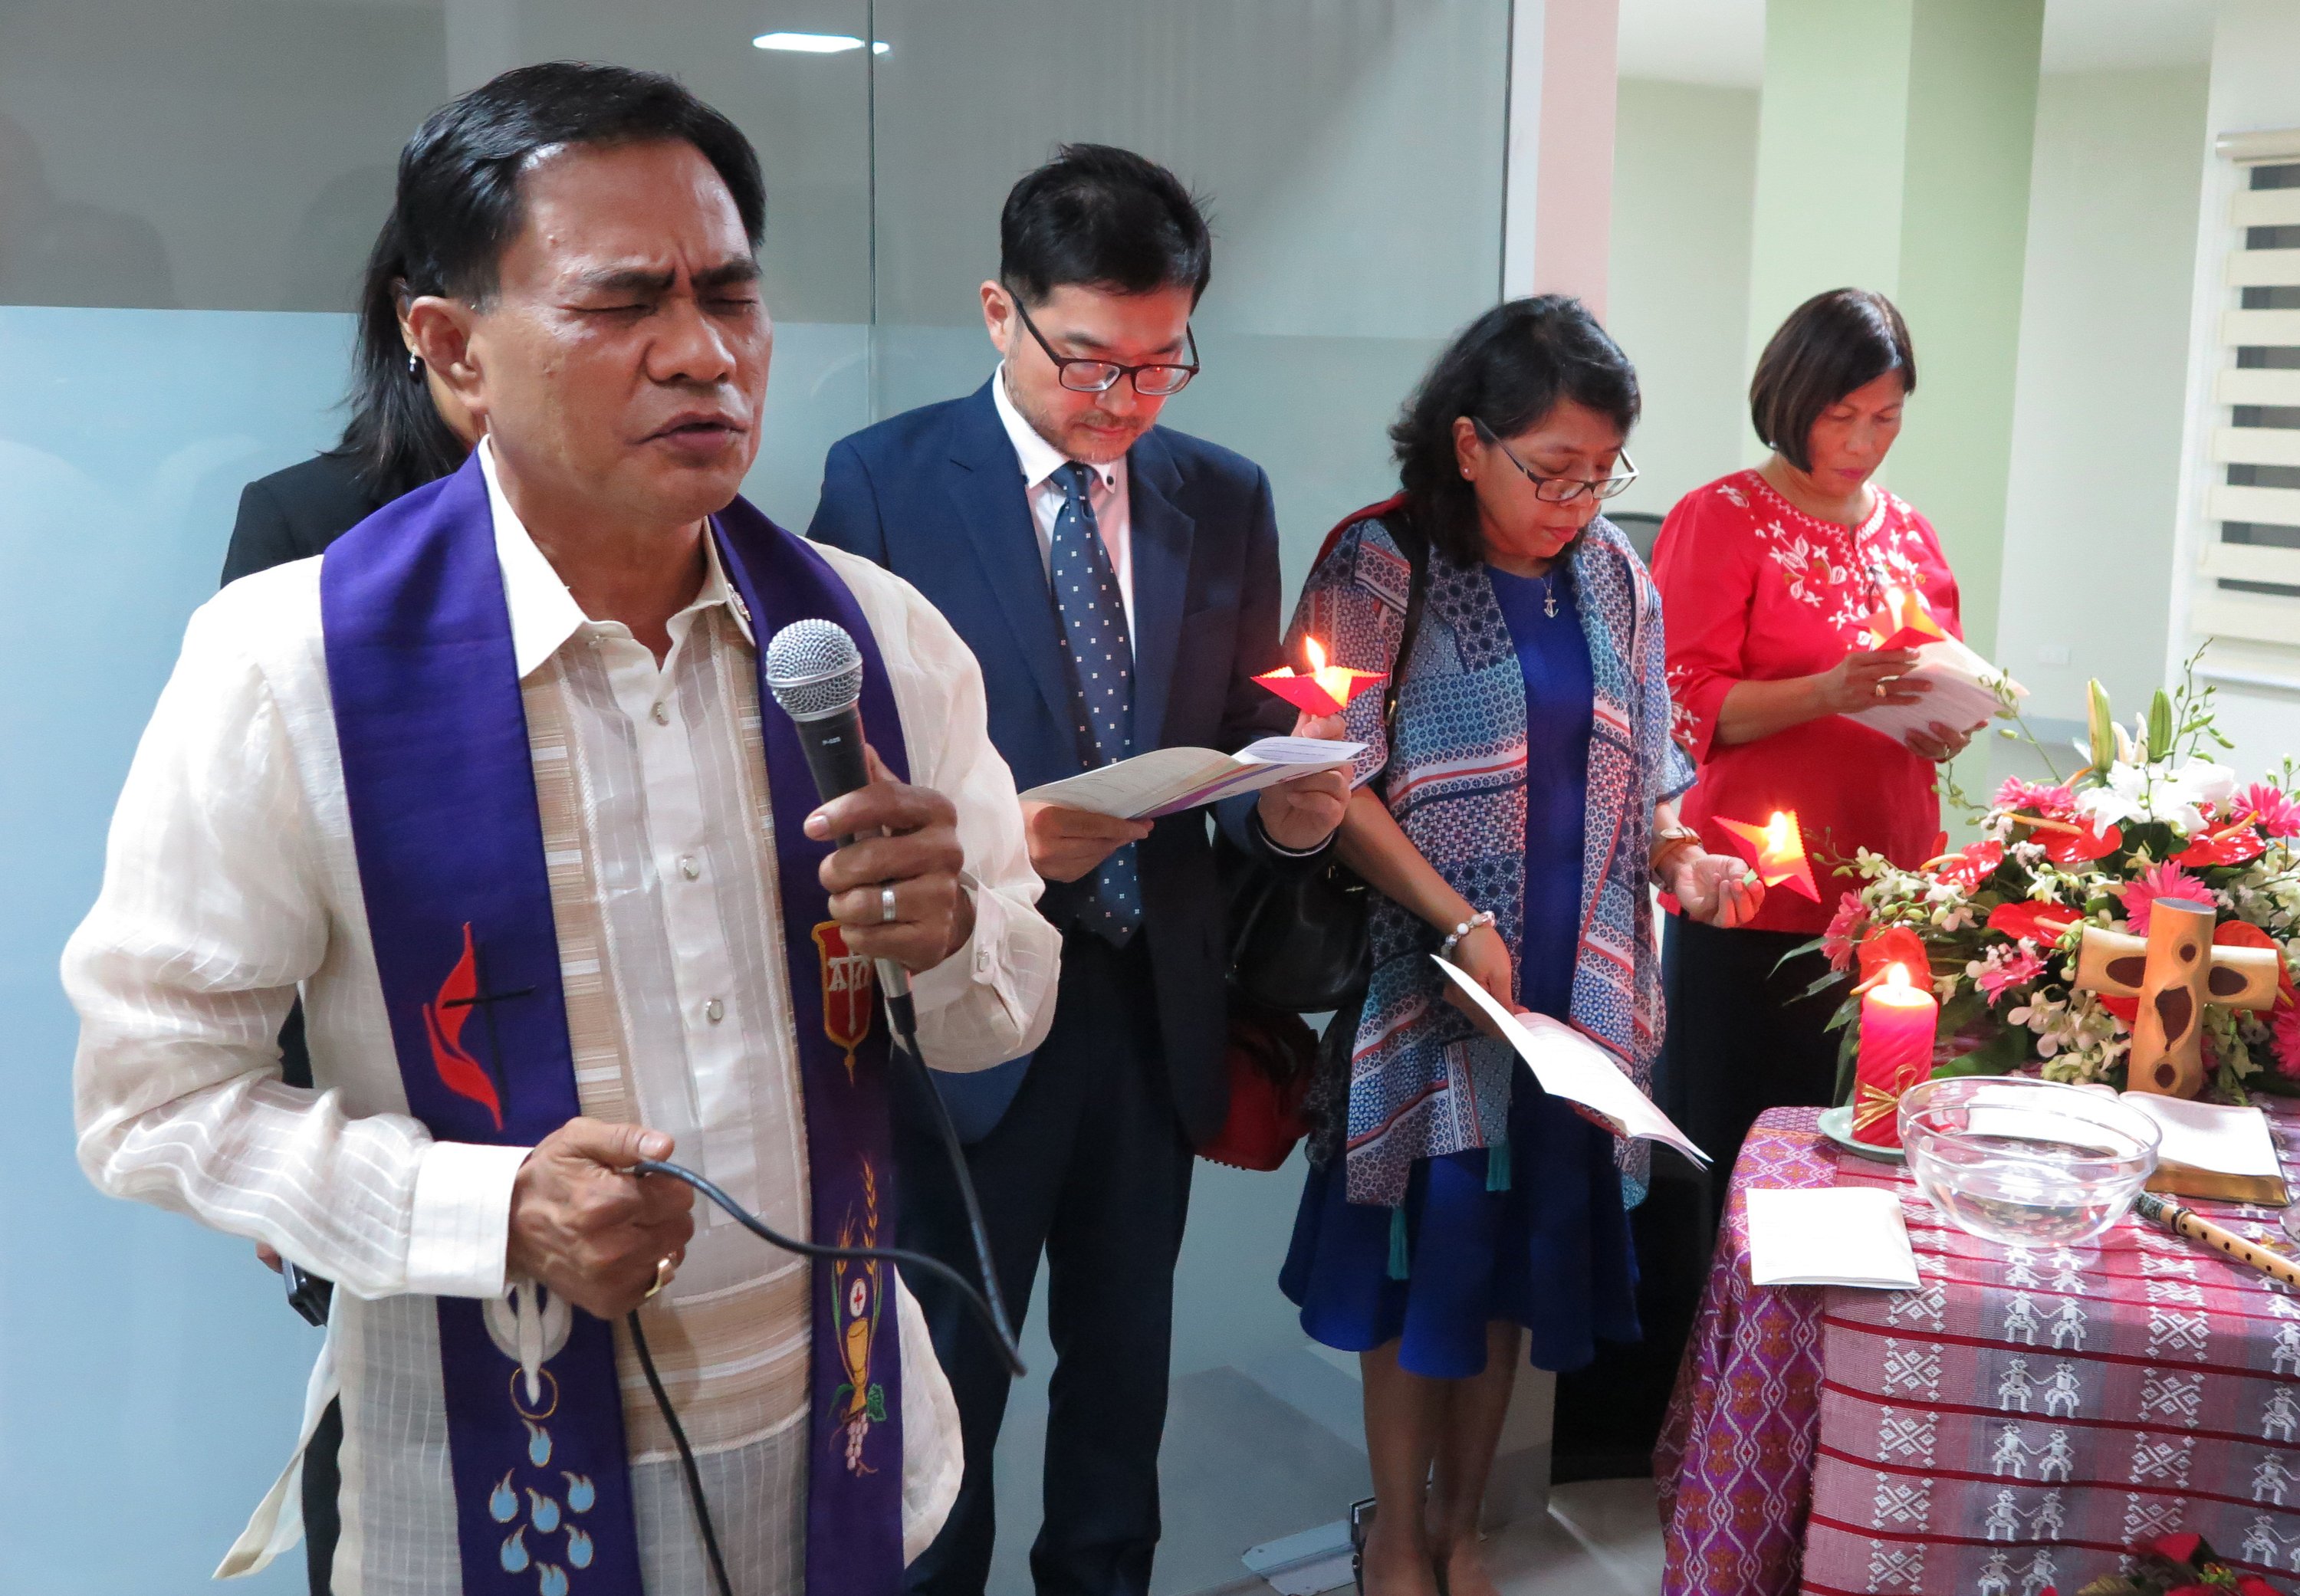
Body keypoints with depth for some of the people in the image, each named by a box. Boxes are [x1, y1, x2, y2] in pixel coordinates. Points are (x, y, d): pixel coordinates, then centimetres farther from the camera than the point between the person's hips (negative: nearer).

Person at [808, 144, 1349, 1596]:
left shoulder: (1225, 499, 4)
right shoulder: (886, 482, -8)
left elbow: (1248, 745, 8)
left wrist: (1294, 806, -15)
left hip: (1156, 1006, 4)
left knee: (1125, 1360, 19)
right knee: (951, 1373, 11)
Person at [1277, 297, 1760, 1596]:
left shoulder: (1612, 575, 7)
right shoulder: (1381, 565, -9)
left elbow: (1639, 768, 14)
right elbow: (1340, 779, -12)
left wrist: (1681, 862, -6)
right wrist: (1460, 923, -19)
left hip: (1578, 990, 5)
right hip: (1432, 984, -4)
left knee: (1519, 1255, 12)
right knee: (1423, 1253, 4)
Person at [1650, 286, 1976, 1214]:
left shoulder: (1909, 534, 14)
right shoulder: (1722, 519, -3)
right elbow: (1687, 705, -9)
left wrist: (1947, 729, -2)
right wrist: (1828, 693, -23)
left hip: (1886, 892, 5)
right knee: (1729, 1151, -1)